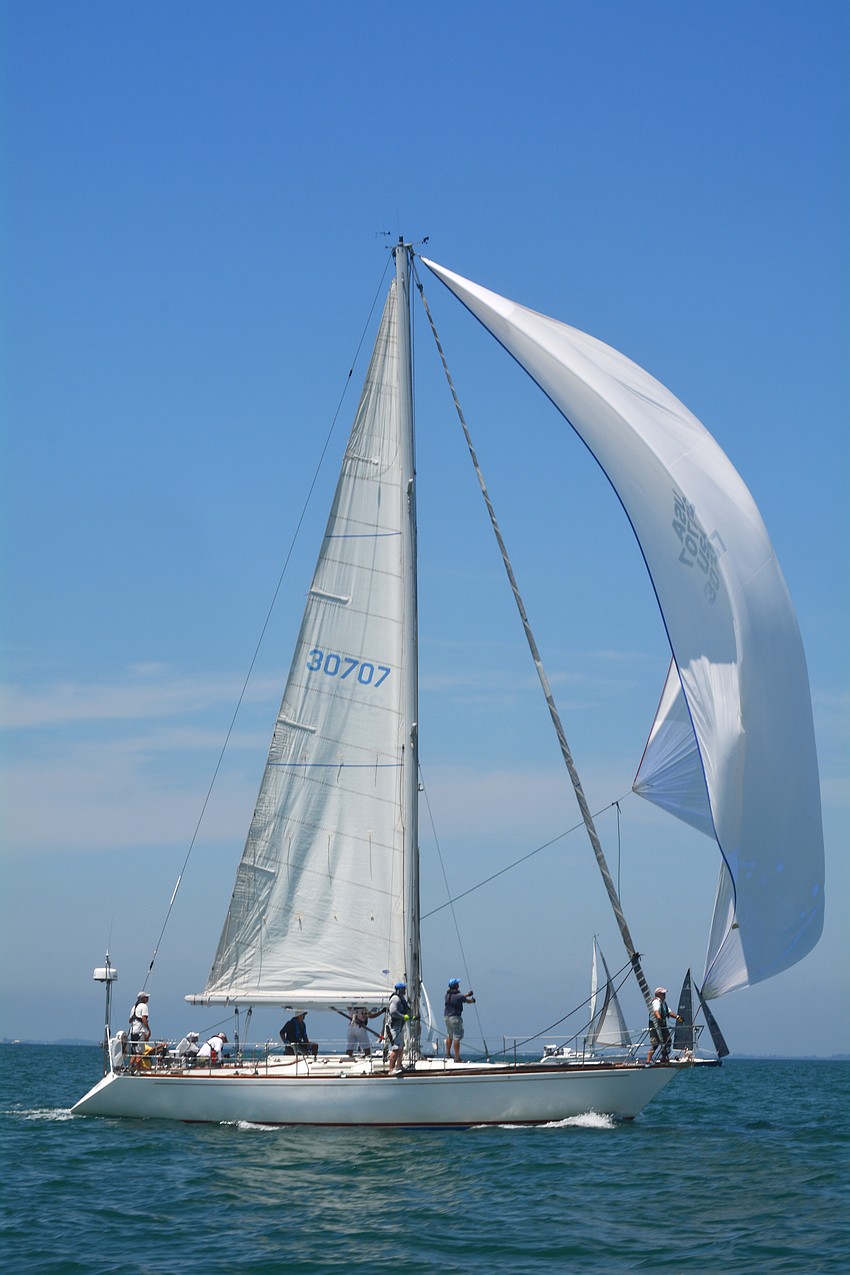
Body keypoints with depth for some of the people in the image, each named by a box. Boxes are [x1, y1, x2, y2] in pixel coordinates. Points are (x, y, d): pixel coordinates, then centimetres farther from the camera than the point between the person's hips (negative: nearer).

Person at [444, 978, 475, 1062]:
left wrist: (467, 994, 32)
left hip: (447, 1017, 8)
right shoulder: (459, 996, -16)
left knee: (449, 1036, 23)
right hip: (455, 1017, -8)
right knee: (457, 1038, -6)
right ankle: (457, 1058, -8)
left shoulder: (447, 994, 5)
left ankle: (448, 1054, 33)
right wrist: (472, 1000, 25)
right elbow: (468, 1001, 2)